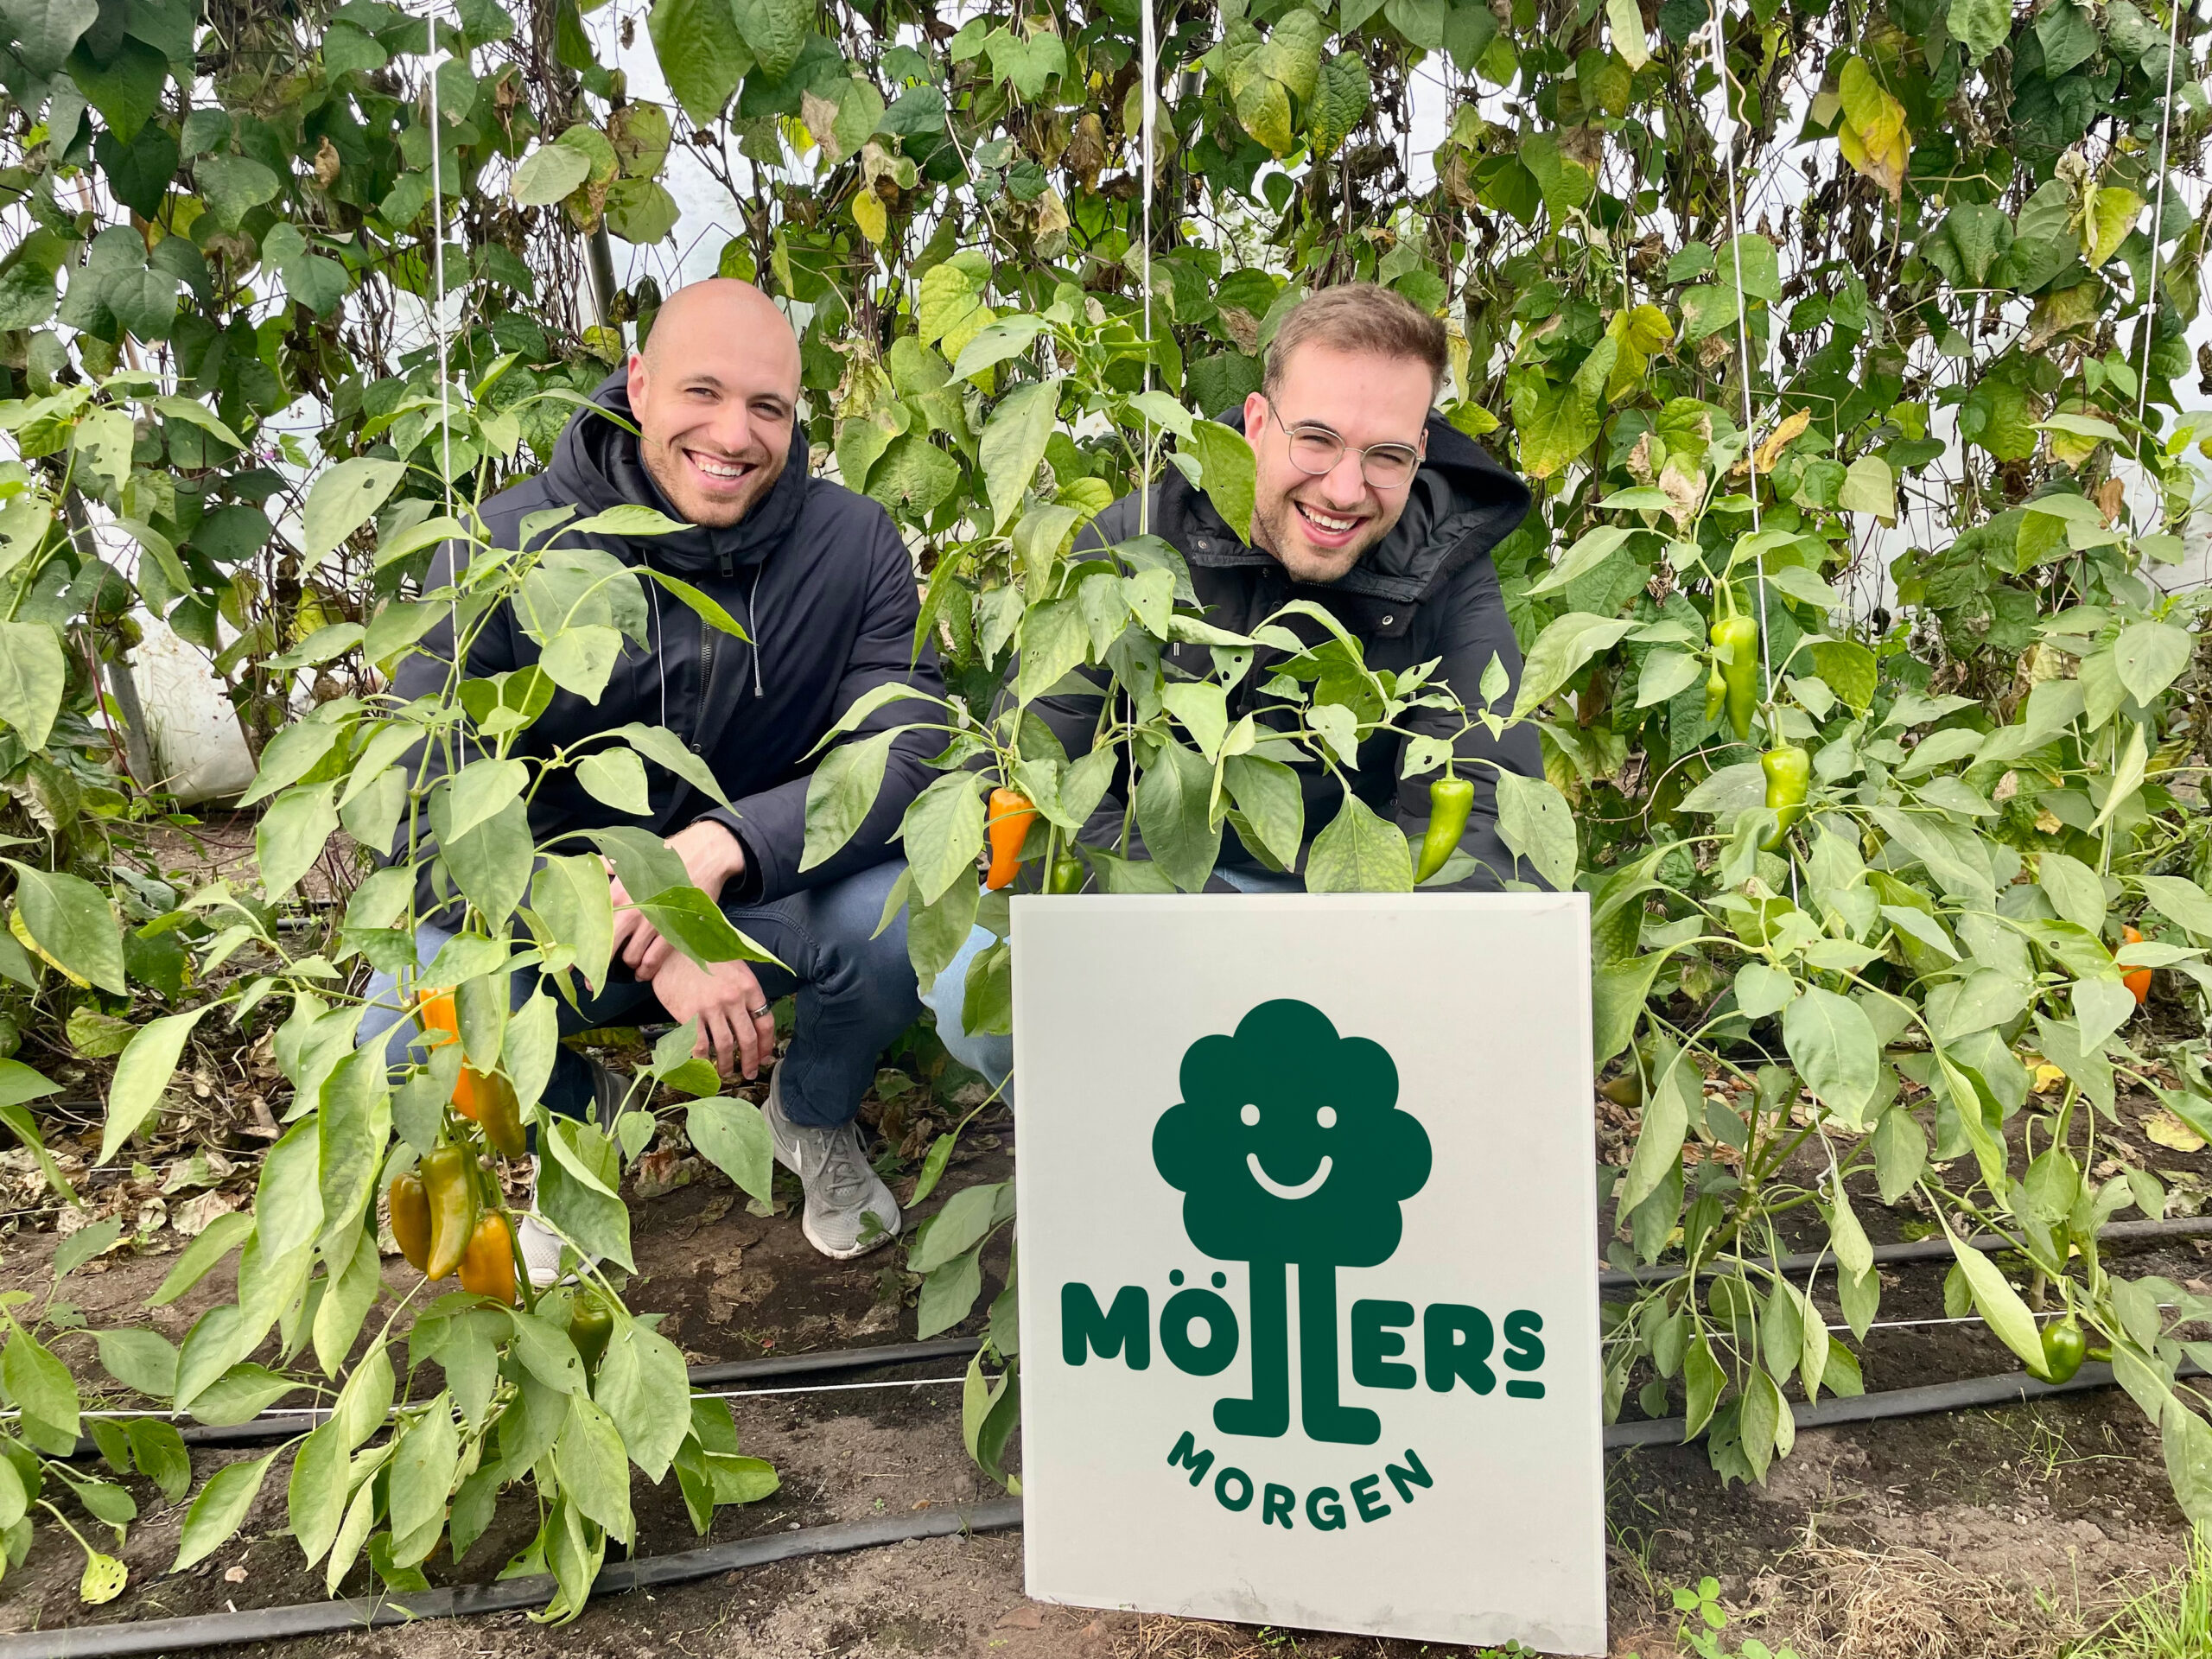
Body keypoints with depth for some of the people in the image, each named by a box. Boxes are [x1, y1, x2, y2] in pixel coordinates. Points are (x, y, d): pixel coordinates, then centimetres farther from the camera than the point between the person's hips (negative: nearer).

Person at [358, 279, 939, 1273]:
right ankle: (577, 1127, 12)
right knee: (404, 1037, -28)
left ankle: (814, 1119, 8)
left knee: (904, 913, -30)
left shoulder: (854, 544, -11)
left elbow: (907, 753, -19)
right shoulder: (502, 554, -16)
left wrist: (727, 842, -37)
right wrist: (650, 948, -34)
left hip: (764, 900, 1)